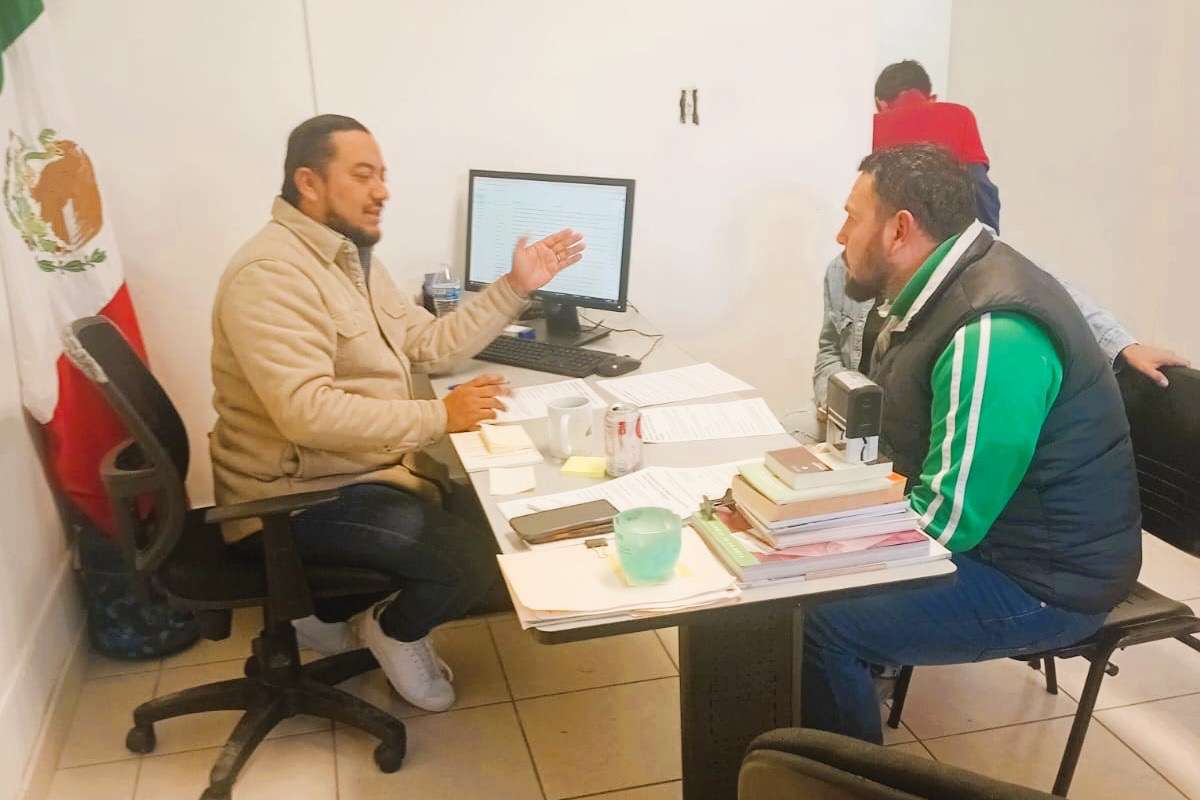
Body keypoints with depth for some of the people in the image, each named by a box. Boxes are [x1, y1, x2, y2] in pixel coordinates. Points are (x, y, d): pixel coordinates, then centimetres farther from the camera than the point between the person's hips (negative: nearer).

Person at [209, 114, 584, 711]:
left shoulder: (351, 256, 11)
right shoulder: (271, 273, -22)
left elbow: (430, 344, 10)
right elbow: (308, 412, -32)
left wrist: (515, 287, 3)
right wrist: (439, 416, -30)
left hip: (364, 469, 10)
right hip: (300, 496, -10)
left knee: (487, 507, 12)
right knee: (478, 556, -19)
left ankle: (333, 606, 19)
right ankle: (396, 632, 13)